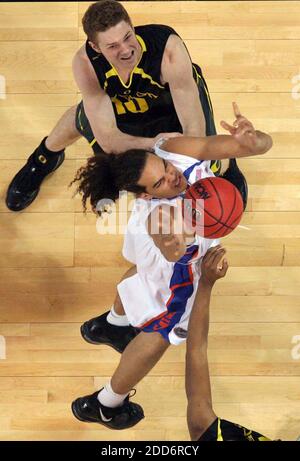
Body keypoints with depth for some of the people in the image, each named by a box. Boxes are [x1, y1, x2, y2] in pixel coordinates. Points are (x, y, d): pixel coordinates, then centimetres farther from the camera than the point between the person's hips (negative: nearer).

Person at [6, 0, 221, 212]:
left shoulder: (169, 49, -46)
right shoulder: (86, 63, -38)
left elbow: (194, 125, -44)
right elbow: (107, 138, -38)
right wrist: (152, 144, -57)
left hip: (179, 94, -2)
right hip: (126, 99, 2)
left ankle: (225, 162, 36)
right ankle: (46, 156, 58)